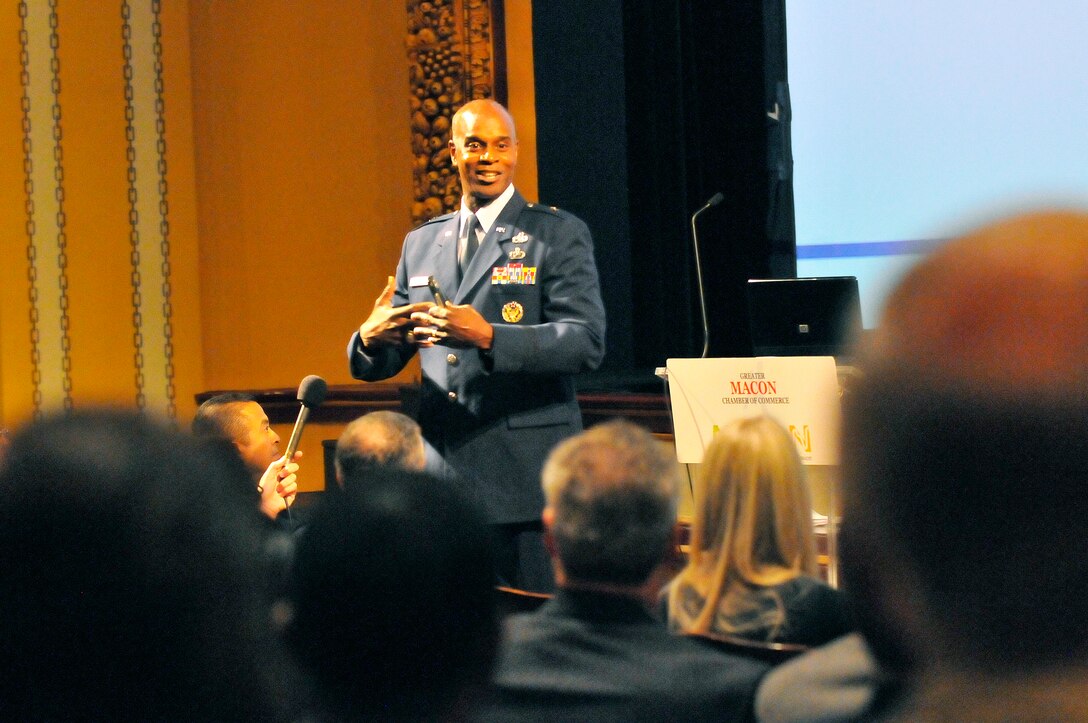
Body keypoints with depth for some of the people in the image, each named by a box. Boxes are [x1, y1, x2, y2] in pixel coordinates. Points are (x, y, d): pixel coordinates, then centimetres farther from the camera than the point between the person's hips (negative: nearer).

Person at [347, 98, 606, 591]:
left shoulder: (560, 235, 1)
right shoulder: (420, 244, 16)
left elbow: (587, 343, -11)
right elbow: (380, 363, 17)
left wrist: (489, 337, -24)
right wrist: (370, 338, -8)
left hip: (527, 473, -4)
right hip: (444, 474, 4)